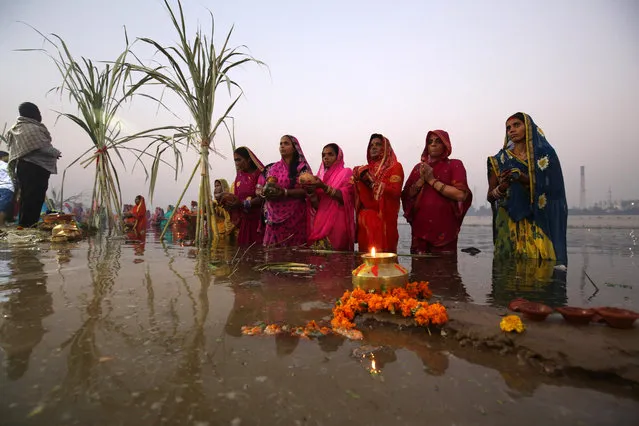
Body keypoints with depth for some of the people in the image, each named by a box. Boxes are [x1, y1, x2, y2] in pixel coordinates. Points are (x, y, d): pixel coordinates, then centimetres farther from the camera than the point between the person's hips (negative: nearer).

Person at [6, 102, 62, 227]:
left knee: (26, 197, 13)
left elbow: (15, 148, 18)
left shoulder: (18, 128, 14)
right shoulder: (33, 128, -15)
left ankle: (25, 225, 18)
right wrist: (56, 153, 0)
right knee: (34, 198, -4)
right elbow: (44, 147, -19)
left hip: (24, 165, 10)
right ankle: (29, 225, -1)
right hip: (35, 167, -9)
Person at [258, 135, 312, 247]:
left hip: (294, 216, -3)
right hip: (275, 215, 3)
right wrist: (264, 192, -11)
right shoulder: (274, 167, 13)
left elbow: (305, 191, -10)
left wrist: (285, 192, -21)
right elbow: (262, 188, 13)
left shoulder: (302, 167, 2)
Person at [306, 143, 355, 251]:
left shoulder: (346, 172, 4)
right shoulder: (321, 175, 17)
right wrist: (312, 191, -8)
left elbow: (345, 197, -11)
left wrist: (324, 187, -19)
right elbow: (317, 205, 11)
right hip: (320, 222, 4)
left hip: (337, 223, -4)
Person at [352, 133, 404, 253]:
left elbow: (395, 192, -12)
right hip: (365, 220, 5)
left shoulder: (394, 167, 4)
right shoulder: (366, 169, 18)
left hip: (383, 219, -5)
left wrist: (373, 182, -11)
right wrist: (358, 178, -2)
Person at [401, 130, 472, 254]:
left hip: (444, 227, -3)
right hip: (420, 226, 3)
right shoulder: (419, 167, 15)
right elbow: (407, 195, 9)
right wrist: (422, 179, -6)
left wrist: (432, 180, -8)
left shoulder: (454, 165, 4)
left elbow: (461, 194, -11)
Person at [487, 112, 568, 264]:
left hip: (538, 224, 0)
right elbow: (490, 197, 8)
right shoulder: (499, 160, 10)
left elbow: (552, 189, -2)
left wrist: (522, 178, -16)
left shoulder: (545, 155, 7)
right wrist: (502, 187, -14)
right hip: (508, 224, 1)